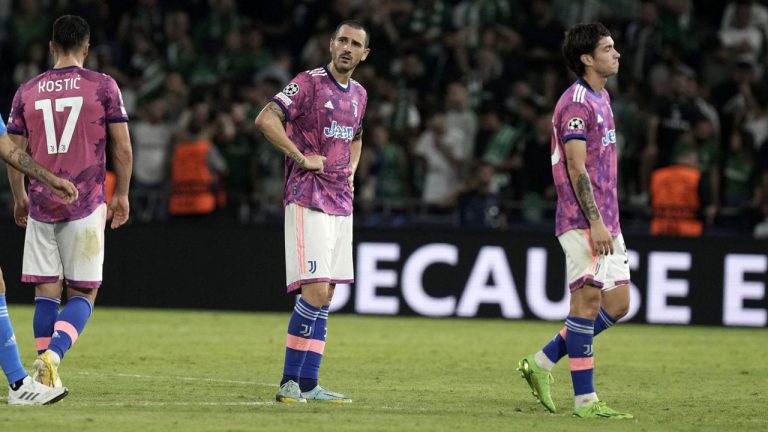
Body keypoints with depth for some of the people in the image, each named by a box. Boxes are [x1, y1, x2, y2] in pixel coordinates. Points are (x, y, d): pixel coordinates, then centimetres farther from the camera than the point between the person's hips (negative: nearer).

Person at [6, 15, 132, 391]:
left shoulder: (26, 92, 6)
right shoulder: (103, 86, -1)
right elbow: (122, 147, -1)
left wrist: (19, 198, 23)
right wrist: (121, 195, 11)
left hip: (41, 204, 2)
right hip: (87, 205, -2)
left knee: (46, 292, 8)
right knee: (83, 293, 3)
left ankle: (46, 377, 6)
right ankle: (53, 354, -20)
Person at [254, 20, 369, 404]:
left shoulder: (359, 94, 15)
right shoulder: (310, 82, -8)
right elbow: (265, 119, -18)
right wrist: (302, 158, -18)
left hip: (340, 203, 8)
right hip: (307, 197, -8)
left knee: (325, 295, 7)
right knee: (316, 291, -16)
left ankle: (307, 384, 10)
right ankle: (290, 382, -11)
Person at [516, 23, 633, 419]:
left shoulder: (601, 98, 18)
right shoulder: (577, 103, -13)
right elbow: (576, 168, -17)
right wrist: (595, 221, -22)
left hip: (604, 219, 10)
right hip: (583, 222, -10)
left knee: (618, 303, 8)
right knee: (588, 300, -7)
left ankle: (542, 363, 16)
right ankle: (585, 400, -3)